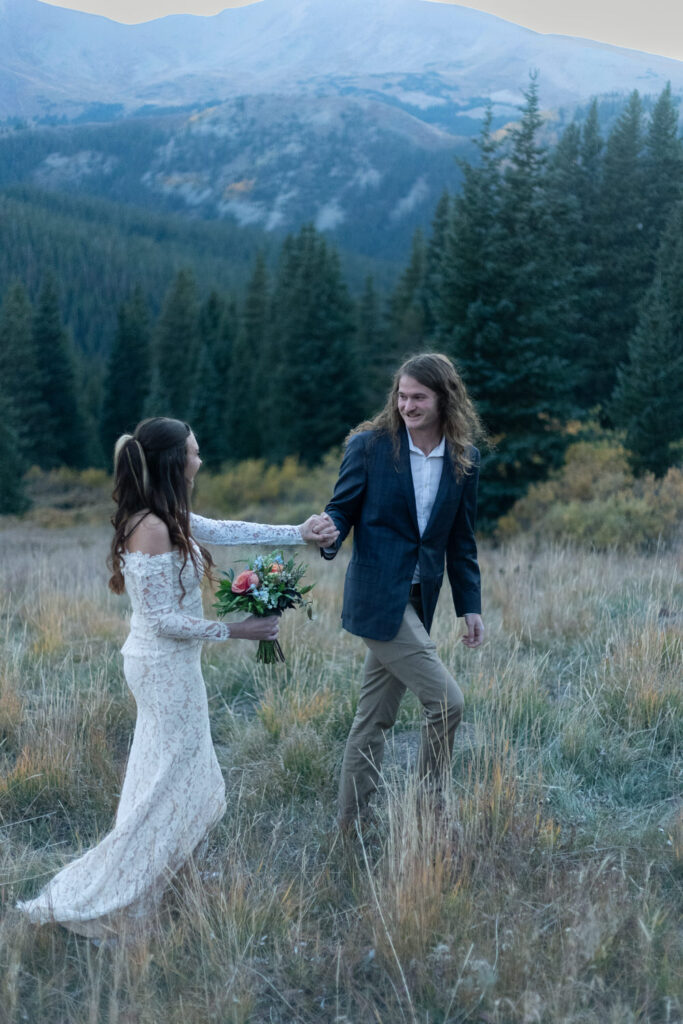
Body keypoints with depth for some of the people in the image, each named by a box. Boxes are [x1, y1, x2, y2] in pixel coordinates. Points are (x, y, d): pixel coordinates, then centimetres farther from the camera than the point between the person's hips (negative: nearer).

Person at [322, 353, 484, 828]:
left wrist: (470, 605, 11)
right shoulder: (370, 445, -5)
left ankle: (352, 824, 24)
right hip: (378, 597, -5)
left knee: (376, 716, 13)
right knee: (446, 701, -11)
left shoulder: (464, 459, 6)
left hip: (418, 600, 5)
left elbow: (461, 540, 13)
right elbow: (343, 507, -1)